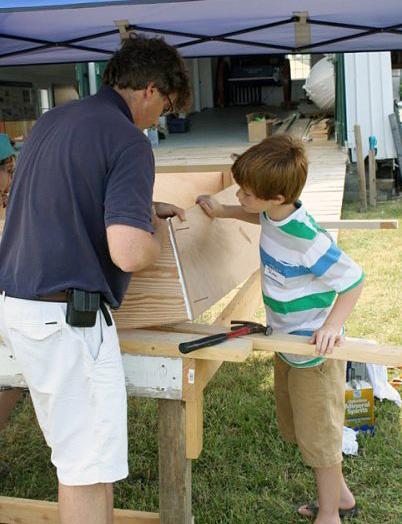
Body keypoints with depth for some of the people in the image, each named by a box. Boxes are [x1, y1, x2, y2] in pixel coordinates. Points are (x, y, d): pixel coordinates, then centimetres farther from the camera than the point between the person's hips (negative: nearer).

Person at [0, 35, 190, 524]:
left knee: (75, 451, 21)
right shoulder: (129, 142, -14)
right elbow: (129, 253, -25)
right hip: (66, 315, -9)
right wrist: (156, 232, -2)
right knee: (88, 465, 3)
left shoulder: (50, 120, 12)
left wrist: (141, 209, 26)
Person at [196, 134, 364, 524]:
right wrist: (222, 212, 18)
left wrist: (331, 325, -31)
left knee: (318, 436, 8)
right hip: (287, 346, 9)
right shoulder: (275, 214, -6)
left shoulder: (305, 239, -32)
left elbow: (353, 279, -24)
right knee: (297, 429, 23)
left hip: (313, 354, -9)